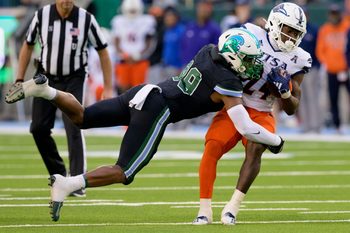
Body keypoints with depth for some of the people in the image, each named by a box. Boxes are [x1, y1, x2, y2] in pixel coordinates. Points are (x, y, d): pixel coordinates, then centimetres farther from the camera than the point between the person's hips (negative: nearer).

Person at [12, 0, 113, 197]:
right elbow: (28, 47, 6)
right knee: (39, 129, 2)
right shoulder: (42, 16, -9)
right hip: (46, 78, 3)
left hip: (73, 80, -3)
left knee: (73, 129, -16)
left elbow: (103, 53, -5)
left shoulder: (86, 19, -14)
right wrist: (20, 80, 4)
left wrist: (108, 88, -6)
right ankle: (59, 174, 21)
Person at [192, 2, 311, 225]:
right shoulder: (253, 36, -6)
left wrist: (285, 92, -13)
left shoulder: (298, 60, 2)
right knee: (212, 147, -22)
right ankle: (205, 210, -15)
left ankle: (233, 206, -26)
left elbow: (291, 109, 7)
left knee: (255, 148, -28)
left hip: (261, 114, 1)